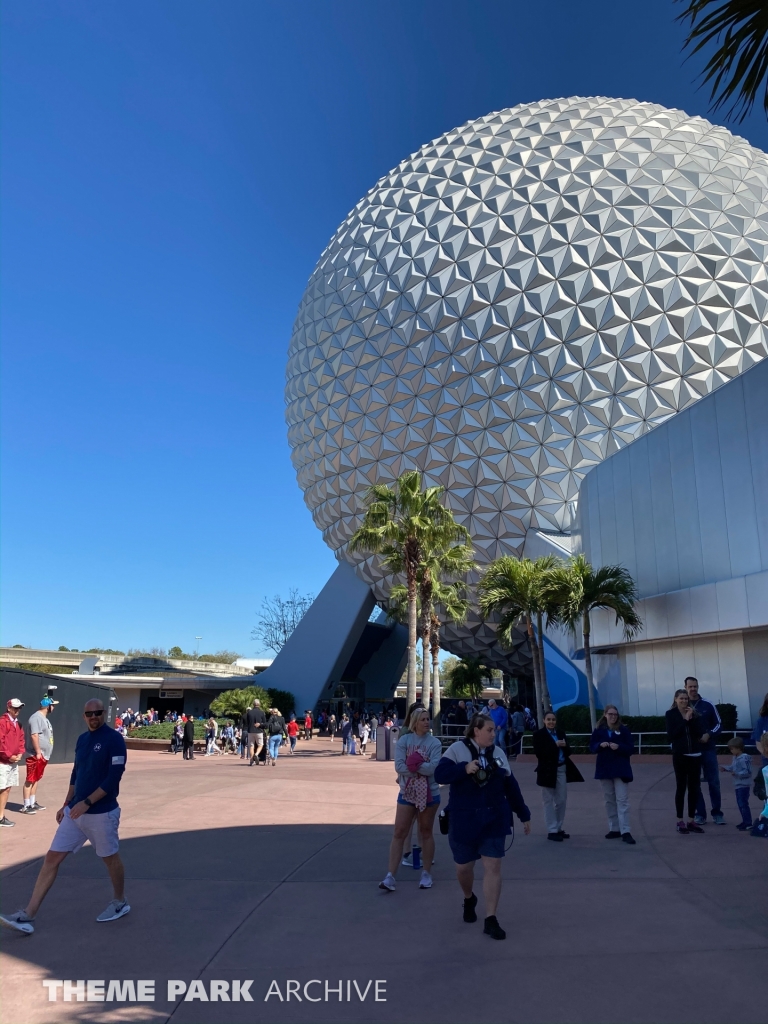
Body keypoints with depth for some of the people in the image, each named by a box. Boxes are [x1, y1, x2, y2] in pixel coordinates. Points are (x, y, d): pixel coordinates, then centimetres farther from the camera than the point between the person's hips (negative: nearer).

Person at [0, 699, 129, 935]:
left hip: (102, 813, -7)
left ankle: (120, 903, 31)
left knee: (110, 858, 10)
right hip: (75, 811, 7)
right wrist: (66, 805, 15)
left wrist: (86, 803, -22)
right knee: (52, 858, 4)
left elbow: (113, 777, -20)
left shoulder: (114, 739, -16)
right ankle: (28, 916, 10)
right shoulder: (82, 739, 7)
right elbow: (76, 774, 16)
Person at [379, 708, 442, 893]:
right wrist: (422, 770, -17)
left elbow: (434, 767, -20)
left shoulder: (435, 743, -7)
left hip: (429, 793, 0)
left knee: (426, 833, 13)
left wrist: (414, 765, -19)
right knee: (399, 834, 0)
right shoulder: (403, 740, -5)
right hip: (407, 793, 1)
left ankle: (426, 874, 25)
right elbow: (399, 766, -16)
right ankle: (390, 876, 4)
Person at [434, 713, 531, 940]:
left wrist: (523, 814, 13)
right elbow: (440, 775, -19)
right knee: (464, 867, 13)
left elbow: (510, 786, 10)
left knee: (493, 867, -2)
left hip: (494, 819, 2)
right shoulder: (457, 749, -9)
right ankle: (469, 899, 43)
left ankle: (491, 919, 8)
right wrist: (464, 768, -32)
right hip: (464, 819, -2)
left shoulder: (498, 753, 3)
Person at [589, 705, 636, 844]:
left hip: (621, 769, -3)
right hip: (604, 769, 3)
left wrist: (619, 747, -21)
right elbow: (592, 747, 4)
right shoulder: (599, 730, 5)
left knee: (622, 800, -8)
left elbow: (631, 749, -4)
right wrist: (600, 745, -16)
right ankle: (614, 829, 19)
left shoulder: (624, 729, -2)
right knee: (609, 800, 10)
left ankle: (625, 831, -8)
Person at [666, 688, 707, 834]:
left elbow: (699, 732, -2)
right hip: (680, 755, -3)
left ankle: (691, 821, 15)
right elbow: (672, 734, -13)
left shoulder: (693, 713, 7)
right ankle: (680, 821, 5)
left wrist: (692, 718, -11)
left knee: (694, 788, 6)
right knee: (681, 787, -1)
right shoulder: (670, 714, -1)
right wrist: (685, 720, -12)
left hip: (695, 754, 3)